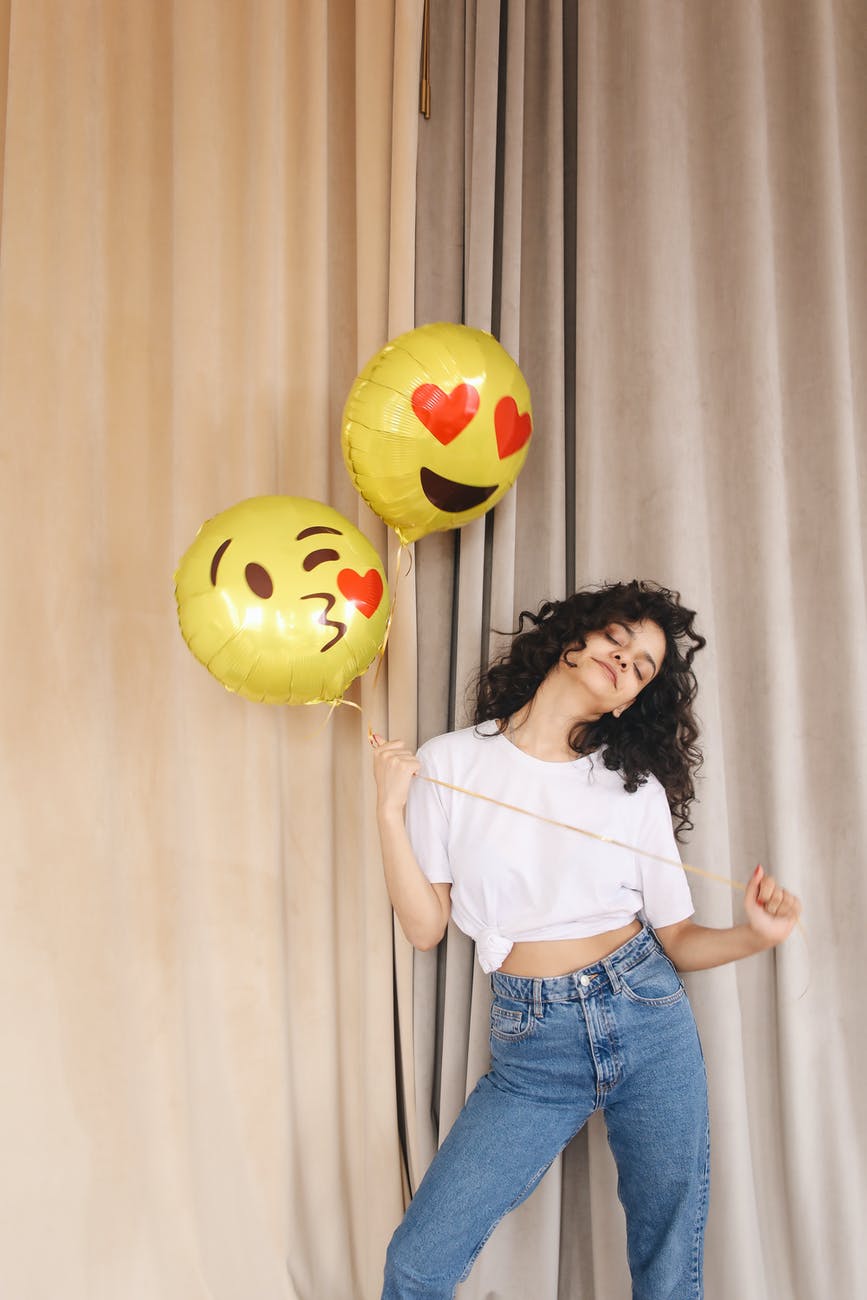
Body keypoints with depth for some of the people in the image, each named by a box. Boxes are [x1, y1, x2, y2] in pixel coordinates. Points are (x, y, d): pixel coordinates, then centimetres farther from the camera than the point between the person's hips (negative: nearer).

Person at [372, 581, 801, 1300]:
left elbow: (677, 938, 5)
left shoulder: (638, 788, 2)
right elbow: (426, 927, -2)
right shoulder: (449, 763, -1)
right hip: (534, 1046, -1)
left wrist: (754, 935, -13)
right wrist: (390, 812, -11)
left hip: (649, 1022, 1)